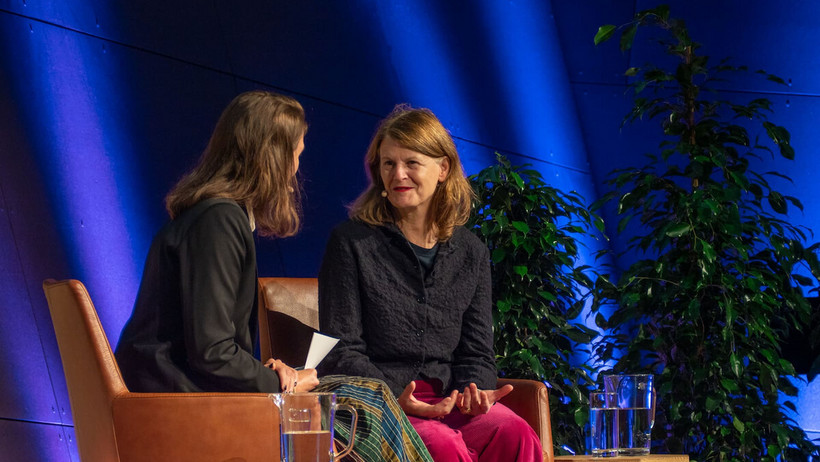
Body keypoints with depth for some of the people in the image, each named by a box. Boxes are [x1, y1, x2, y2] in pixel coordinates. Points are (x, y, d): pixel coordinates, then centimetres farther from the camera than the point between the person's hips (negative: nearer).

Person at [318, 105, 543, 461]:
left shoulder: (471, 252, 15)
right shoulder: (350, 242, 3)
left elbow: (476, 352, 15)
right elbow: (341, 352, -1)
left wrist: (476, 391, -9)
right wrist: (393, 399, -17)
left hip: (449, 398, 4)